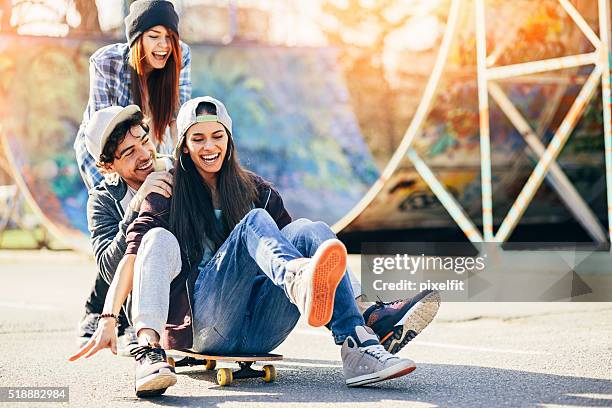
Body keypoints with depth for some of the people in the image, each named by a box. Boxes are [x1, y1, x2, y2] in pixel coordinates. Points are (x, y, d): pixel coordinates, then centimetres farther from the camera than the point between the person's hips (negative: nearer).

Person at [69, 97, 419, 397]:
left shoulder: (255, 189, 21)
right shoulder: (169, 195, 13)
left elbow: (287, 244, 14)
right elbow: (134, 253, -2)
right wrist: (109, 319, -17)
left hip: (260, 328, 3)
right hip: (206, 323, -3)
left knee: (308, 231, -19)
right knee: (255, 223, -24)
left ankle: (359, 352, -38)